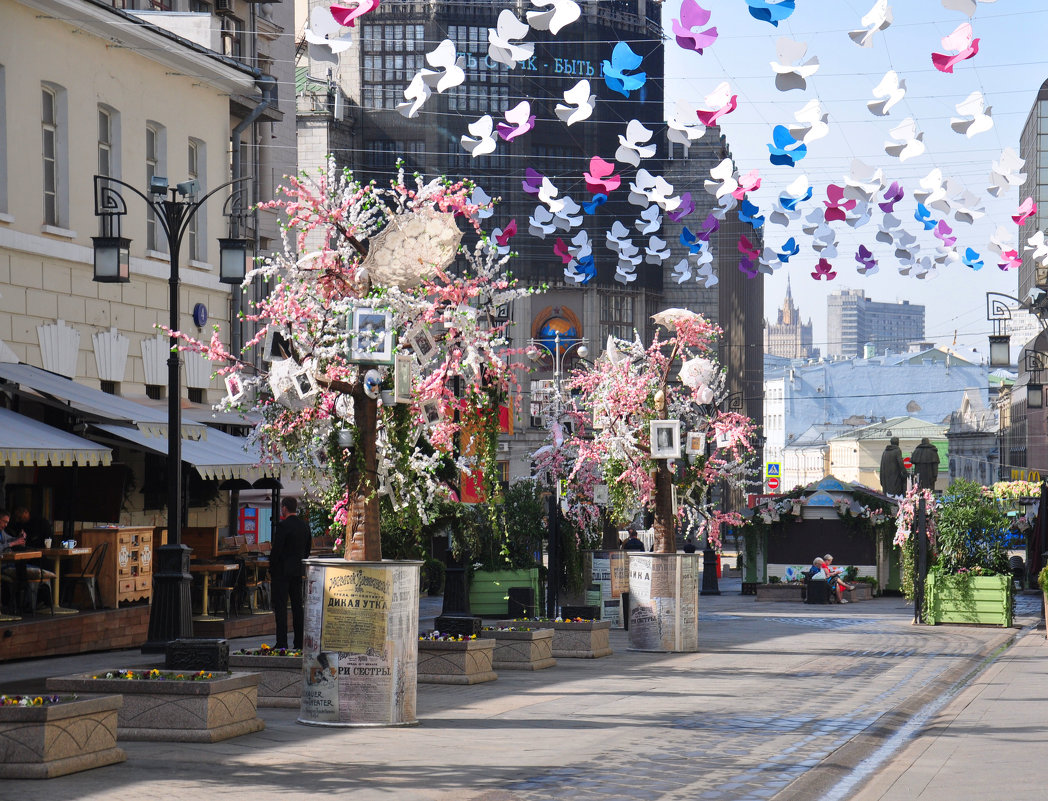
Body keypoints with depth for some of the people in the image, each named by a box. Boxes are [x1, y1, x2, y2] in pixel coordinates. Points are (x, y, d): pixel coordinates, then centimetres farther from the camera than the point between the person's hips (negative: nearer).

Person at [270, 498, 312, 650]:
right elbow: (307, 549, 14)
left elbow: (276, 550, -15)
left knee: (280, 607, -5)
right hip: (298, 571, 7)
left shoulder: (283, 526, -14)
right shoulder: (304, 526, 9)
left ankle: (281, 643, -9)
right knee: (297, 606, 10)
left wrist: (271, 570, -7)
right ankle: (299, 643, 10)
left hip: (282, 571, -7)